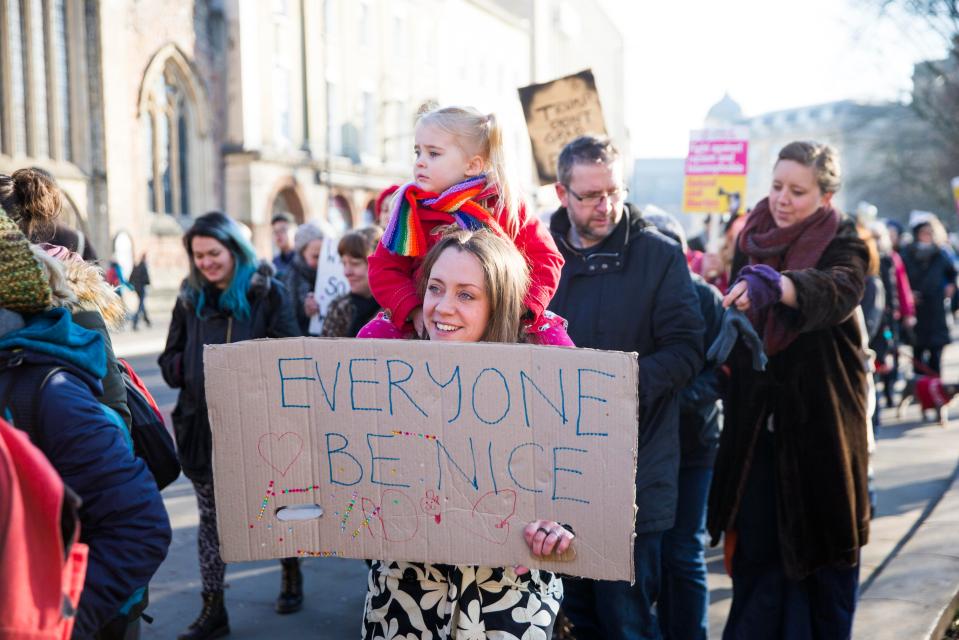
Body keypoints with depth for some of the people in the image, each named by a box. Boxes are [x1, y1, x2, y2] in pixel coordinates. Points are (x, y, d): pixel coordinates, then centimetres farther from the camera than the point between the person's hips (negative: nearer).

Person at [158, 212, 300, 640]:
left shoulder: (268, 293, -5)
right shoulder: (191, 299, 8)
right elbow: (170, 363, 9)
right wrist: (195, 366, -11)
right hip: (203, 424, 3)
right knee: (211, 517, 9)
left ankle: (292, 573, 40)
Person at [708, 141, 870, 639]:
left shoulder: (843, 244, -7)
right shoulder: (750, 240, 6)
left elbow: (837, 290, -31)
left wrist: (774, 284, -48)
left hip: (820, 426, -3)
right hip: (756, 424, 4)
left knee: (824, 551, 7)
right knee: (756, 549, 8)